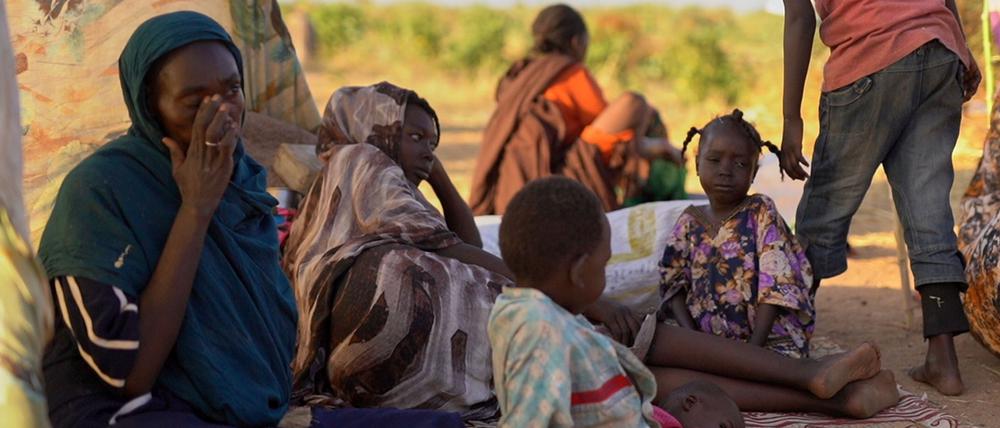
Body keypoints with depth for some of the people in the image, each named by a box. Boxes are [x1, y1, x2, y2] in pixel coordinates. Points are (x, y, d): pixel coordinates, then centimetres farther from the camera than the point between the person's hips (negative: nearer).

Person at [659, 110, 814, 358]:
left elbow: (775, 284, -10)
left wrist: (754, 346, -19)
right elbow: (674, 284, 7)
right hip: (707, 341, 5)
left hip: (771, 340, -5)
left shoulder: (761, 213, -2)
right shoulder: (689, 222, 10)